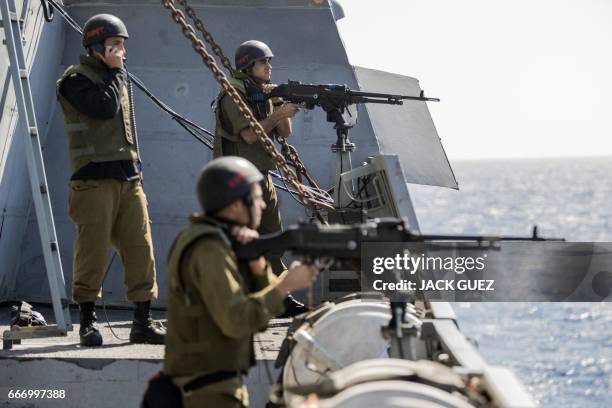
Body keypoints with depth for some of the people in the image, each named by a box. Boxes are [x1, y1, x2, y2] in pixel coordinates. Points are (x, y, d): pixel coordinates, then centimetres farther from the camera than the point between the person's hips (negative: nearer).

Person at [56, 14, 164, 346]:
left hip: (128, 177, 7)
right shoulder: (76, 80, -4)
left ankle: (143, 322, 5)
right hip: (94, 178, -7)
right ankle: (87, 321, 6)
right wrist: (116, 71, -7)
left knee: (140, 248, 2)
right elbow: (106, 107, -20)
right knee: (93, 250, -4)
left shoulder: (114, 78, 21)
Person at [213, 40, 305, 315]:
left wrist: (281, 106, -4)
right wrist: (280, 113, -19)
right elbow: (250, 134, -19)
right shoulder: (233, 96, -10)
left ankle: (283, 299, 17)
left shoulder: (264, 95, 15)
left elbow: (284, 133, 11)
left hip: (263, 178, 9)